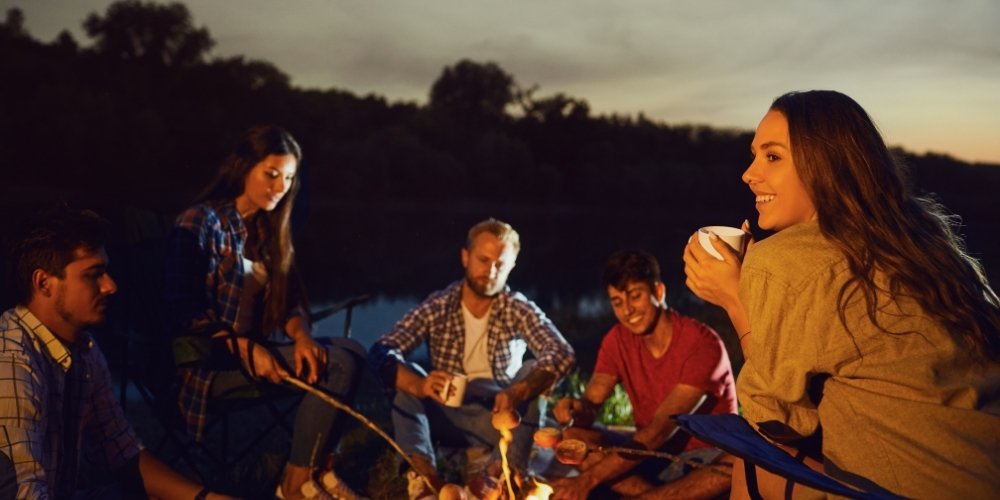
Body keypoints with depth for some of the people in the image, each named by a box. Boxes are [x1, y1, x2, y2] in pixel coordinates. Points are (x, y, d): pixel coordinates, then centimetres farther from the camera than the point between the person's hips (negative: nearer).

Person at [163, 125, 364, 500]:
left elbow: (289, 300, 8)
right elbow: (183, 314, -15)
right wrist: (245, 349, -24)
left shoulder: (270, 229, 13)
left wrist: (301, 335, -14)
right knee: (338, 364, -24)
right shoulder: (199, 224, -10)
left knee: (350, 351, -15)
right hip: (207, 360, -8)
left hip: (255, 349, 8)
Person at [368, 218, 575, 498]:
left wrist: (518, 392, -45)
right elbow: (380, 352, -19)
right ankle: (424, 474, -39)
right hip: (446, 417, 1)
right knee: (405, 375, -22)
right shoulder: (437, 307, -7)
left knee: (535, 371, -24)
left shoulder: (520, 310, -8)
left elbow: (562, 354, -25)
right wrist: (419, 385, -41)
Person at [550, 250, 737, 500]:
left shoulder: (702, 343, -21)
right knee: (569, 438, -16)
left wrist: (588, 479, -32)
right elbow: (591, 404, -6)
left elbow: (660, 430, -27)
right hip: (649, 454, 5)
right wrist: (576, 409, -32)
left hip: (705, 460, -5)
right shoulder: (617, 339, -2)